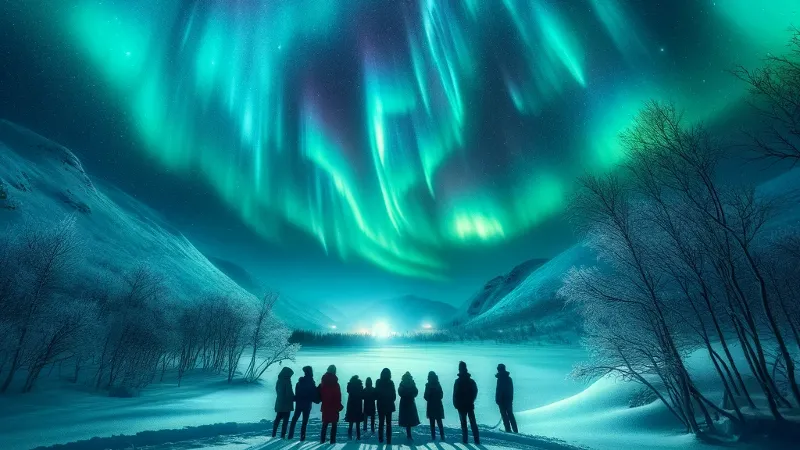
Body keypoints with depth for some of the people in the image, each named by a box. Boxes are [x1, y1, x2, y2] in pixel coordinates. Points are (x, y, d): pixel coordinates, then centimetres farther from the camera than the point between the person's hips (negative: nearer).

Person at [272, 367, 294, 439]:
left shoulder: (279, 380, 5)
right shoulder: (287, 381, -17)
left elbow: (277, 391, 14)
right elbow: (289, 393, -17)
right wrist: (294, 398, -2)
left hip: (279, 402, 7)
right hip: (286, 403, -7)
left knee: (278, 418, 17)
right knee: (285, 420, 2)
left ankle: (274, 434, 20)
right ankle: (283, 435, 1)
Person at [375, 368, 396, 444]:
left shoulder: (378, 382, -9)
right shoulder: (391, 383, -9)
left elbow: (376, 394, -5)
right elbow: (394, 395, -5)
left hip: (381, 405, 0)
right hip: (389, 405, 0)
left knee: (381, 422, 13)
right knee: (388, 423, 7)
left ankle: (380, 439, 14)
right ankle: (388, 440, 5)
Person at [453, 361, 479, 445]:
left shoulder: (458, 381, -11)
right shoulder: (471, 381, 3)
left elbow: (455, 394, -12)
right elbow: (475, 392, 8)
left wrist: (455, 404, -3)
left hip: (461, 406, -3)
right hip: (470, 405, 3)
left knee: (463, 423, 5)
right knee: (473, 422, 7)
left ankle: (465, 439, 6)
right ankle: (477, 440, 2)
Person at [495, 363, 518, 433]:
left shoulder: (500, 379, -17)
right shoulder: (509, 378, 7)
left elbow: (499, 390, -19)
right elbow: (511, 389, 14)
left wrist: (497, 399, -11)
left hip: (502, 399, -7)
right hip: (509, 399, 7)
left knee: (504, 414, 1)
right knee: (510, 414, 15)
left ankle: (508, 429, 0)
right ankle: (515, 430, 15)